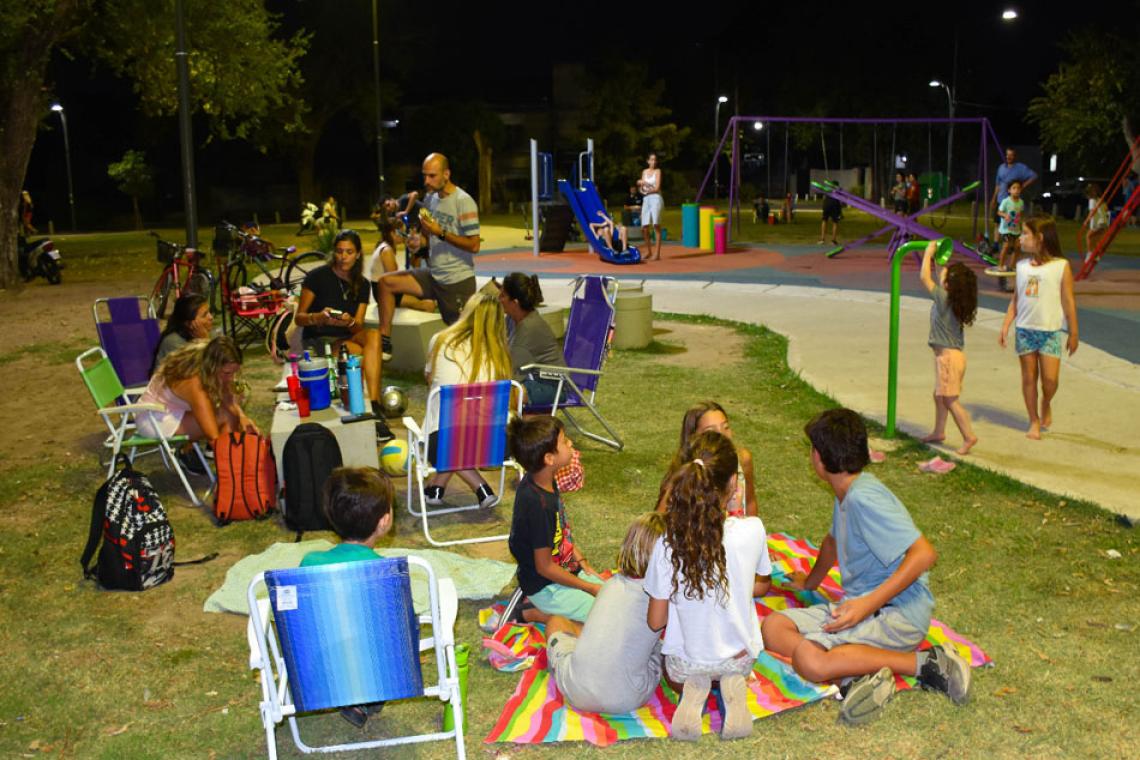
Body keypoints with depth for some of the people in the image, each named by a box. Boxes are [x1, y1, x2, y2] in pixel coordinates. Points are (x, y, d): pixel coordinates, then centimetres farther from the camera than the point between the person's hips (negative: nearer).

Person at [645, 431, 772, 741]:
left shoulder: (668, 544, -26)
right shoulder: (753, 530, -23)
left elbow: (655, 622, -14)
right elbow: (761, 586, -2)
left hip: (685, 664, 0)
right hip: (740, 657, 0)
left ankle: (694, 689, 4)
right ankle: (734, 685, 4)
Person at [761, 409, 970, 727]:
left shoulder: (863, 498, -19)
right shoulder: (846, 494, 12)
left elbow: (924, 554, -28)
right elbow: (833, 540, 34)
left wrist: (869, 604, -30)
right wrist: (810, 582, 47)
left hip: (897, 612, -9)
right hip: (860, 602, 9)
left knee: (809, 660, -30)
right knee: (773, 627, -6)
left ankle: (924, 663, -16)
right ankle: (861, 674, -20)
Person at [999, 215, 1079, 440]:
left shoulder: (1061, 266, -7)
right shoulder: (1022, 266, 5)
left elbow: (1068, 302, -4)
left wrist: (1074, 334, -1)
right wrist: (1005, 326, 4)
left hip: (1051, 331, -4)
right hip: (1025, 329, 4)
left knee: (1050, 379, -9)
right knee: (1028, 377, 7)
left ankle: (1046, 404, 24)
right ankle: (1034, 422, 20)